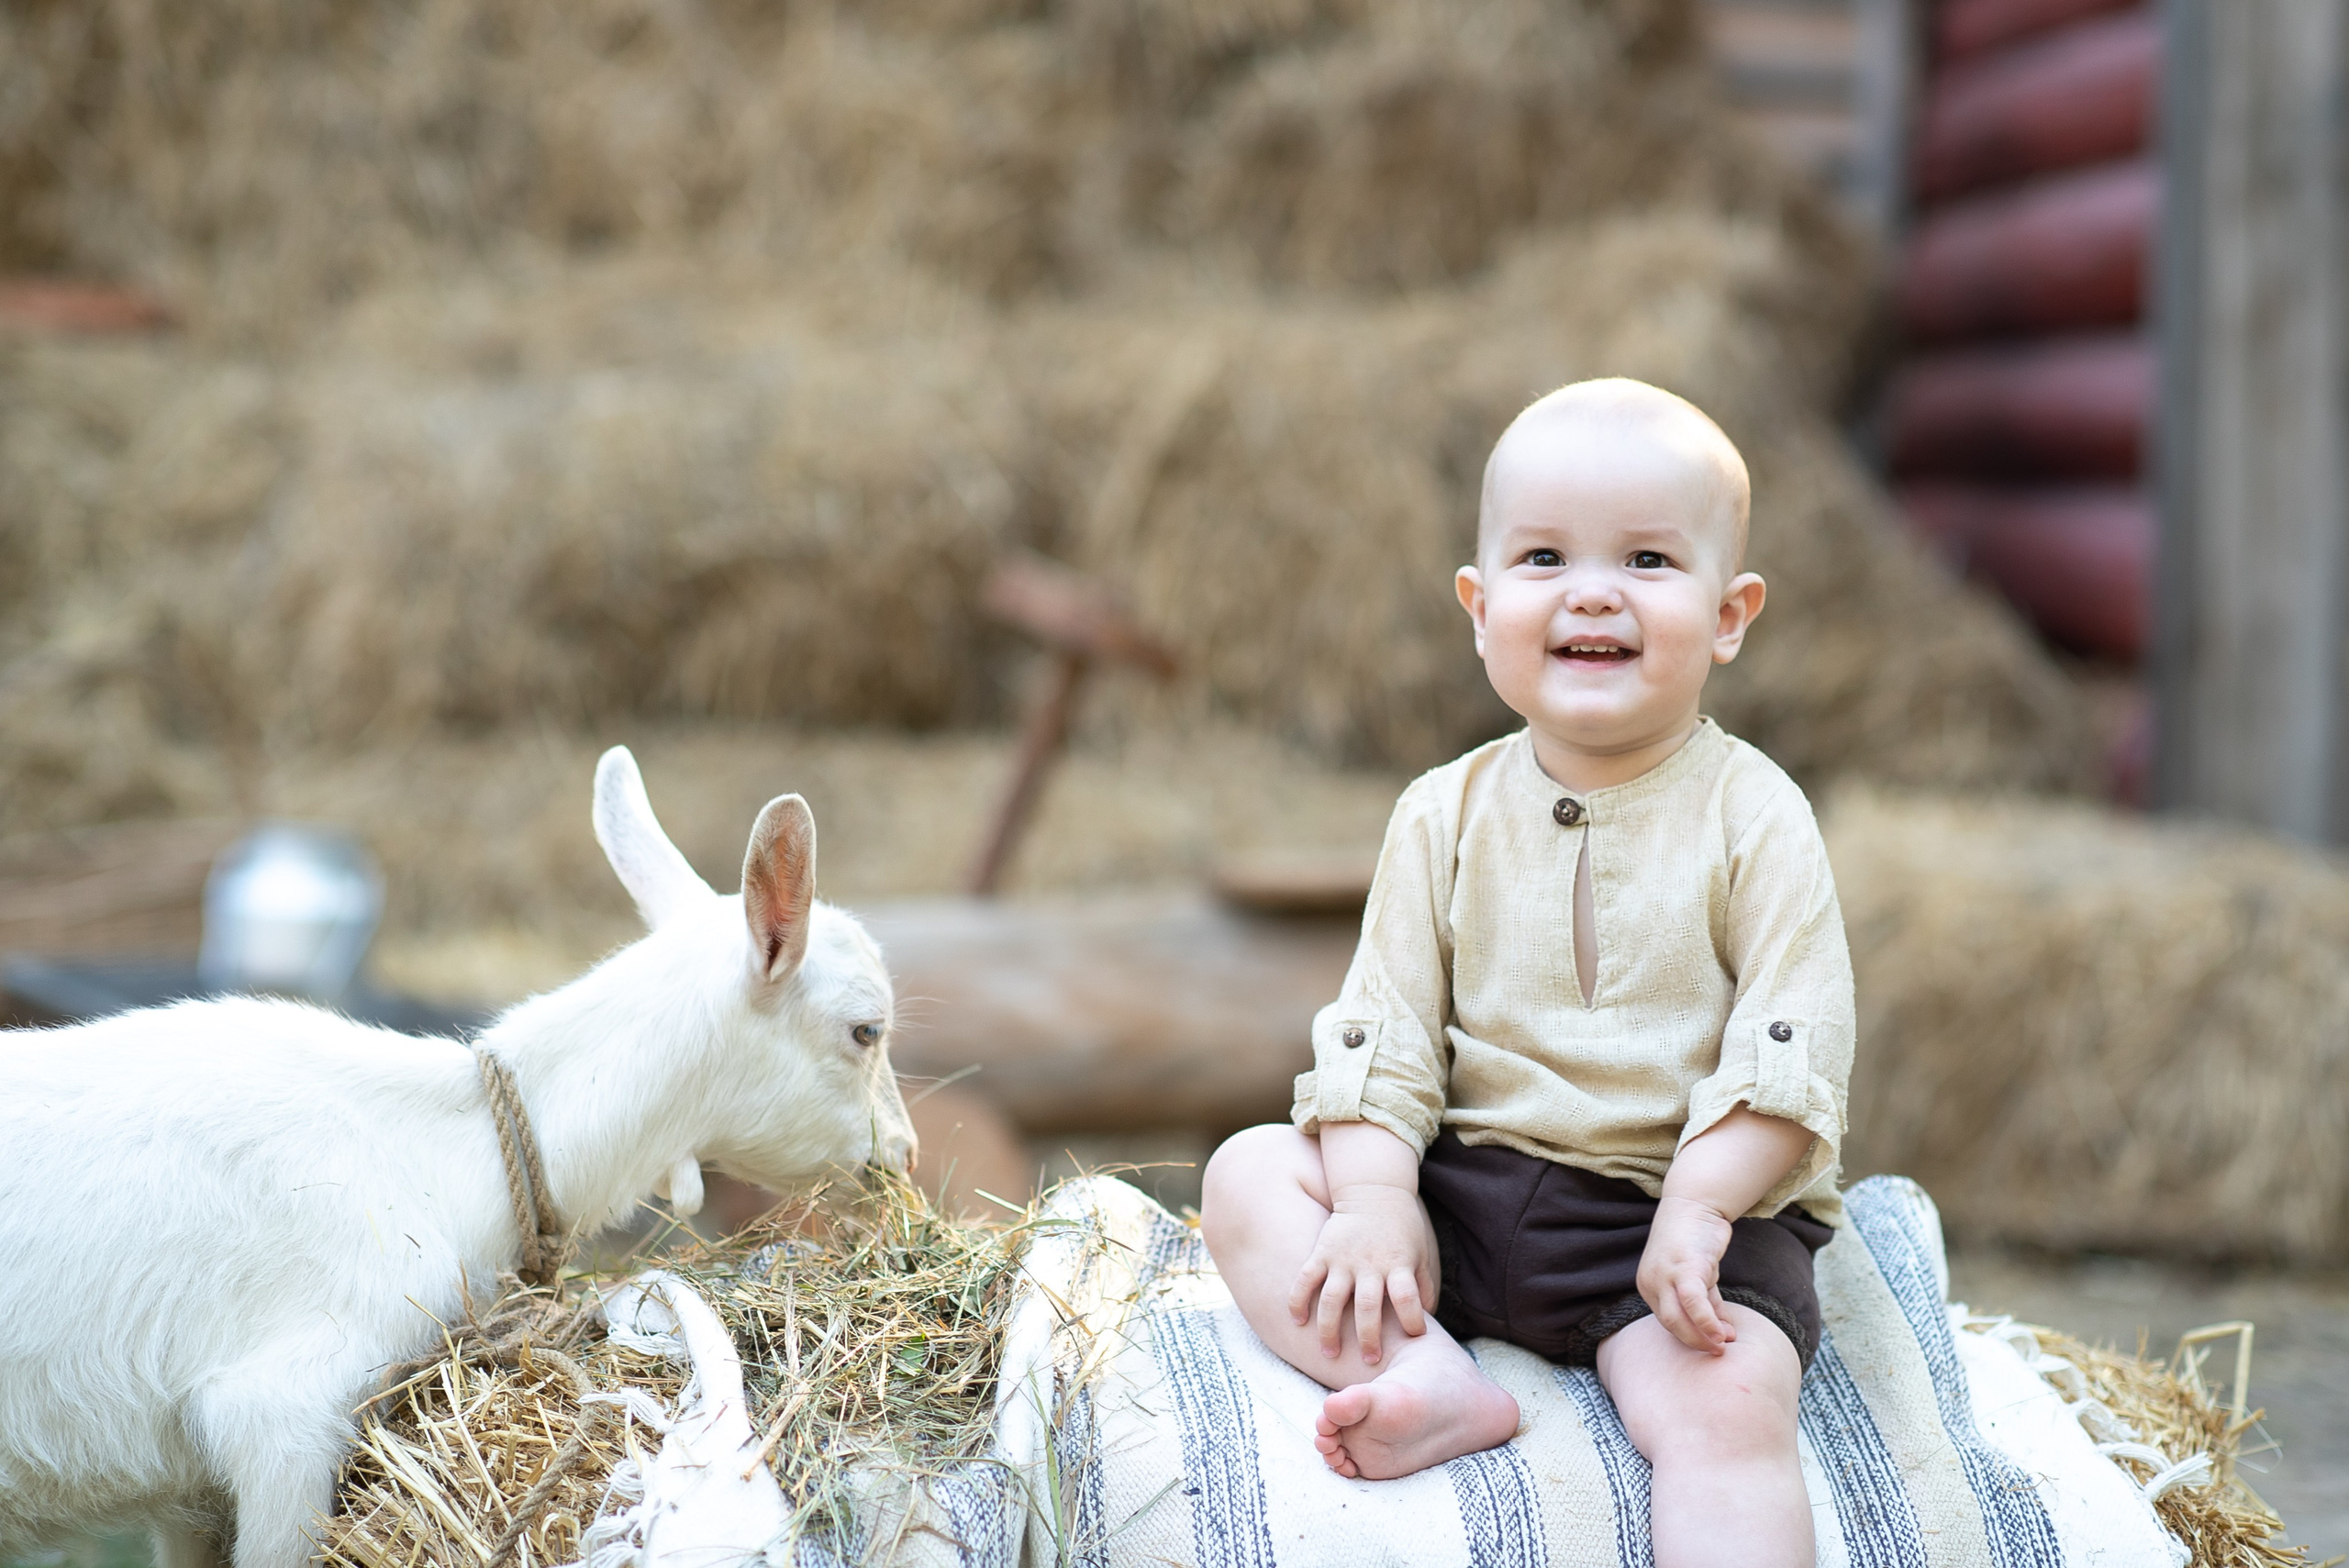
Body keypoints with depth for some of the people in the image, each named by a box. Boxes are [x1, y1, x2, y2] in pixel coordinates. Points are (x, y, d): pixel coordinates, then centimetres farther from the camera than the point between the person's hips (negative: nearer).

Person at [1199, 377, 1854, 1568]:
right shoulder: (1445, 815, 5)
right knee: (1248, 1173, -10)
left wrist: (1697, 1209, -20)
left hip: (1680, 1211, -4)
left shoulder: (1750, 815, -4)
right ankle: (1426, 1379, -27)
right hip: (1465, 1192, 4)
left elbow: (1792, 1045, -10)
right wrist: (1375, 1198, -11)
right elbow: (1383, 1024, 3)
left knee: (1729, 1410, -30)